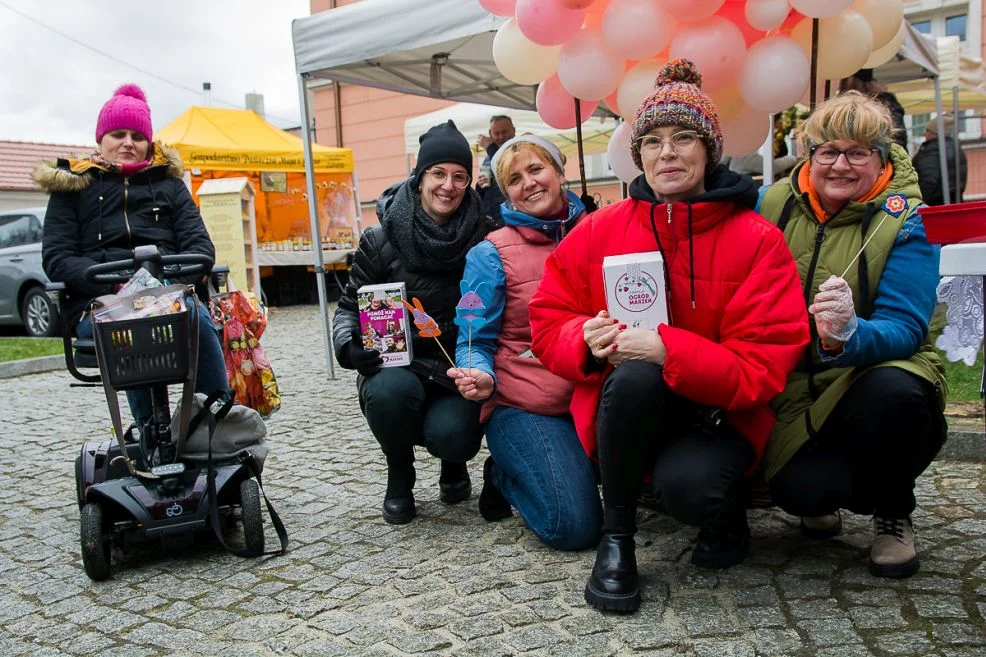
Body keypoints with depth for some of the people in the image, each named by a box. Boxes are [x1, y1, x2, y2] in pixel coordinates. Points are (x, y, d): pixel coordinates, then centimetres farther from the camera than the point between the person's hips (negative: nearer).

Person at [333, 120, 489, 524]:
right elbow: (350, 306, 4)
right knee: (389, 390, -34)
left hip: (458, 372, 0)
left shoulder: (481, 243, -1)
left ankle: (454, 464, 13)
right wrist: (348, 345, -17)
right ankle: (399, 475, 0)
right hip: (396, 365, 0)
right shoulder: (382, 242, -3)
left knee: (451, 435, -29)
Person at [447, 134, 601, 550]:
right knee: (573, 526, -16)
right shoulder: (491, 254, -5)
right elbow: (476, 342, -4)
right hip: (524, 405, -4)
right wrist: (481, 378, -26)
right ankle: (504, 474, 15)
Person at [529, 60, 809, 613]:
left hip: (721, 412, -1)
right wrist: (587, 341, -21)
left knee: (687, 482, -33)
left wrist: (667, 350, -28)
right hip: (626, 406, 2)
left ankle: (726, 510, 8)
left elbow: (763, 368, -14)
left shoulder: (758, 240, -9)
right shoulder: (600, 231, -2)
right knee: (634, 375, -33)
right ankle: (617, 536, -11)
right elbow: (548, 323, 3)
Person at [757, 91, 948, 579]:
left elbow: (904, 329, -20)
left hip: (874, 374, 0)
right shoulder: (775, 204, -3)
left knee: (893, 390, -36)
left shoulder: (905, 222, -10)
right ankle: (822, 499, 15)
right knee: (802, 490, -28)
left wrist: (850, 333, -42)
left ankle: (892, 515, -3)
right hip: (797, 391, 1)